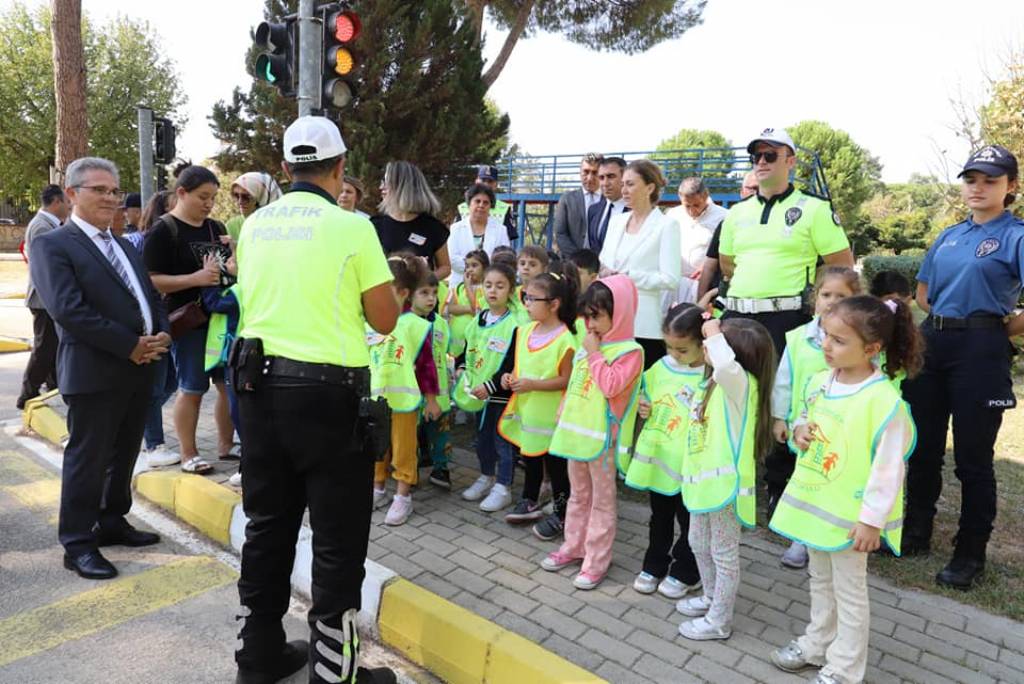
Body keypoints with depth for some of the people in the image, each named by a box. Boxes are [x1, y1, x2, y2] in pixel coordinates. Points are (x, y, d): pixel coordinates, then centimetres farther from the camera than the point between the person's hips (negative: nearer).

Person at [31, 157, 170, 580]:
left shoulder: (126, 247, 18)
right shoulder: (51, 245, -6)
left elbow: (151, 297, 15)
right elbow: (68, 310, -18)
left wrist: (161, 336, -5)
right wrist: (131, 345, -18)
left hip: (139, 369, 7)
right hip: (93, 372, -7)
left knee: (123, 456, 17)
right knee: (87, 459, 2)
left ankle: (112, 523, 32)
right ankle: (78, 544, 15)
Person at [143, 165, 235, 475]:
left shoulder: (216, 228, 11)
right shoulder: (163, 231, -7)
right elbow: (151, 280, -13)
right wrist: (196, 278, -23)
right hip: (189, 322, -6)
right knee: (192, 389, 3)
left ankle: (226, 444, 24)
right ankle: (188, 454, 17)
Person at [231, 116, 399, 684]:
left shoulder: (254, 225, 7)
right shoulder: (351, 227, -10)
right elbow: (385, 320, -7)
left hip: (259, 385, 6)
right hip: (328, 392, -6)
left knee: (267, 526, 17)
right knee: (337, 540, 5)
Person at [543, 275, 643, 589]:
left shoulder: (630, 351, -14)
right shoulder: (588, 346, 9)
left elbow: (611, 385, -25)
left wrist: (594, 354, -18)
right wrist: (564, 411, 14)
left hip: (602, 437, -7)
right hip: (577, 431, 8)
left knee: (602, 500, 7)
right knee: (578, 495, 21)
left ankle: (596, 560, 17)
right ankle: (573, 546, 35)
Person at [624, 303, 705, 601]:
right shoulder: (662, 367, 1)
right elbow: (649, 399, 15)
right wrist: (644, 409, -5)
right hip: (657, 455, 5)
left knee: (688, 520, 15)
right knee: (659, 516, 22)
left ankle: (685, 573, 34)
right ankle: (654, 566, 38)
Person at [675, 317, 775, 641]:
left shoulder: (742, 382, -21)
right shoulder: (714, 383, 7)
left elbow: (725, 364, -44)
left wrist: (713, 332, -31)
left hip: (724, 482, -10)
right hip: (704, 480, 10)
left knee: (724, 554, 7)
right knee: (699, 544, 25)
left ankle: (719, 621, 23)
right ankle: (712, 598, 46)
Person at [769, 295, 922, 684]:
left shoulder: (884, 400, -23)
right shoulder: (818, 382, -2)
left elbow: (888, 468, -20)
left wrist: (871, 520, -16)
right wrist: (799, 432, -9)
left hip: (849, 514, -7)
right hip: (813, 502, 7)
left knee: (849, 591, 13)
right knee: (820, 581, 24)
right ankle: (816, 645, 43)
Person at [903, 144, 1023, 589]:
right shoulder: (949, 235, 12)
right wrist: (946, 318, 6)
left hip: (980, 349, -6)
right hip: (932, 341, 6)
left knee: (972, 457, 3)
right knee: (923, 447, 13)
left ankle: (970, 554, 19)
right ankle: (916, 533, 28)